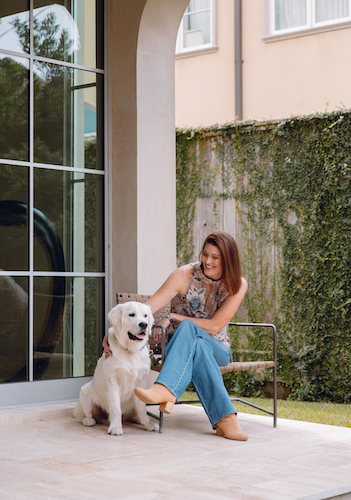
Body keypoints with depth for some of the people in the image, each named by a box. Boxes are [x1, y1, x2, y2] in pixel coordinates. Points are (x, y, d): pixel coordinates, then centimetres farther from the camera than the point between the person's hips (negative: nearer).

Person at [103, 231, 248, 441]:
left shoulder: (238, 285, -5)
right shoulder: (185, 275, -8)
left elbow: (214, 326, -10)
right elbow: (146, 309, -14)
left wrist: (173, 317, -12)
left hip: (218, 350, 0)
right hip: (182, 346, 1)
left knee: (188, 328, -37)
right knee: (197, 348, -40)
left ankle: (164, 389, -59)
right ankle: (225, 417, -49)